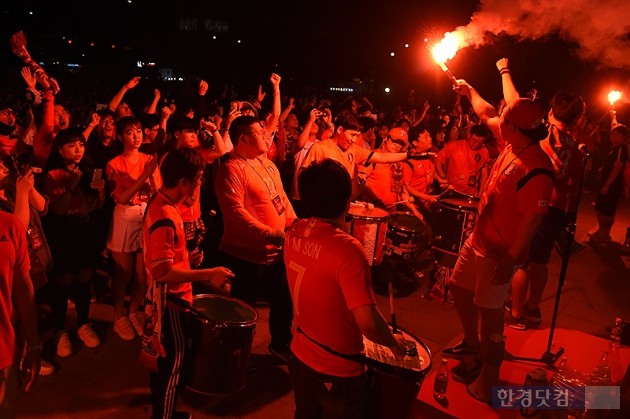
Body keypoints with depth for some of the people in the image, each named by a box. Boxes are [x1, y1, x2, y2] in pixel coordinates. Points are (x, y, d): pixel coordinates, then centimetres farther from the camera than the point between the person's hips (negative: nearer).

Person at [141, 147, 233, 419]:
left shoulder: (161, 202, 2)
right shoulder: (165, 217, -28)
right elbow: (163, 271, -30)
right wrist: (208, 274, -27)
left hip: (165, 296, 10)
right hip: (170, 298, -10)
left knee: (162, 356, 23)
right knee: (174, 359, 6)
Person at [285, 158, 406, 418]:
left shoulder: (293, 233, -9)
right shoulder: (347, 249, -31)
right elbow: (367, 322, -31)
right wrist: (394, 343, -13)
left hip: (299, 358, 6)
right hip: (337, 373, -6)